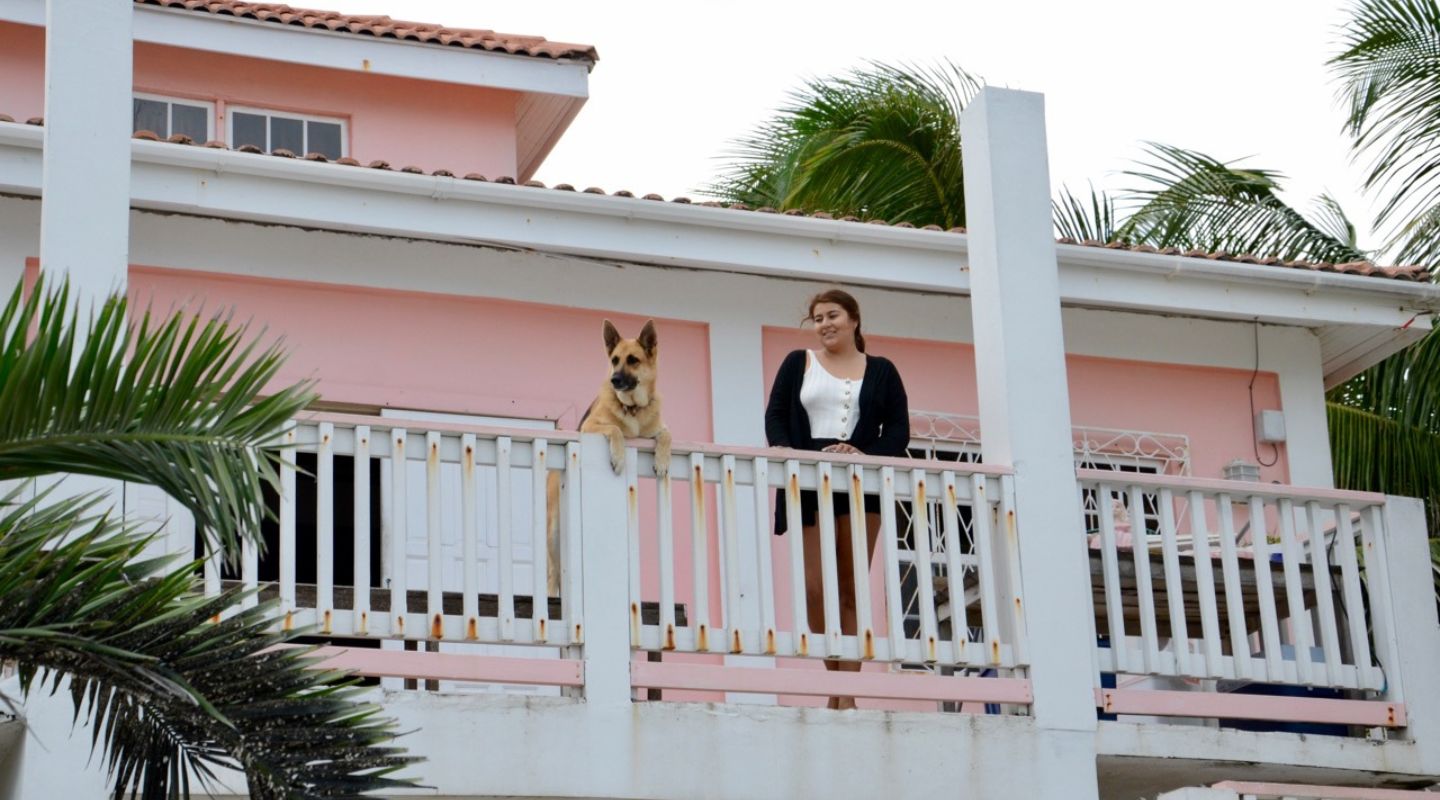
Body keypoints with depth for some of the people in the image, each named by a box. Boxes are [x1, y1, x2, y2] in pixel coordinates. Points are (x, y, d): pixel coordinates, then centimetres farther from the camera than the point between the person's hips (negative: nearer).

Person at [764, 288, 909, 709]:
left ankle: (847, 694, -1)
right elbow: (775, 416, 7)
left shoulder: (881, 371, 13)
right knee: (815, 588, -8)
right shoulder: (798, 363, 15)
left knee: (852, 590, -2)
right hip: (808, 484, 0)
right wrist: (786, 453, -13)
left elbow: (898, 428, 6)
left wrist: (866, 453, -13)